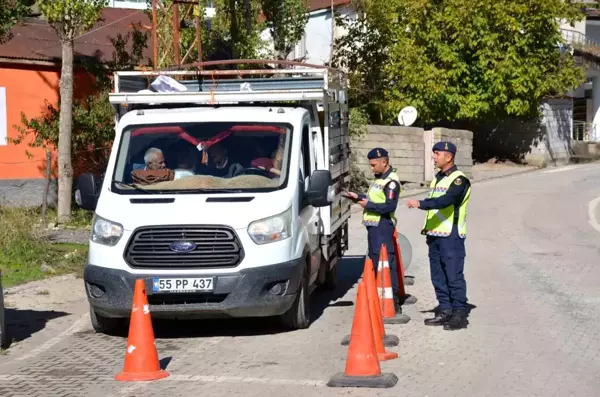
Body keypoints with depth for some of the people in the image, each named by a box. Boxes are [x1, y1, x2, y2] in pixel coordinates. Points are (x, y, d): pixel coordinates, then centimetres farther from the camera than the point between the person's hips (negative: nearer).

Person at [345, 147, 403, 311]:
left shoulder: (391, 181, -14)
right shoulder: (380, 178, 17)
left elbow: (390, 206, -21)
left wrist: (368, 205, -16)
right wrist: (358, 197, 14)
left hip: (383, 226, -11)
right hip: (374, 225, 11)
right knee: (375, 261, 14)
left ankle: (393, 302, -9)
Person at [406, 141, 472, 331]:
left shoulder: (459, 180, -11)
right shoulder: (437, 178, 18)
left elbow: (446, 200, -28)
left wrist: (421, 204, -36)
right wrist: (428, 230, 19)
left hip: (451, 236, -9)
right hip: (435, 236, 9)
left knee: (454, 276, -8)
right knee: (438, 277, 11)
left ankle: (459, 314, -4)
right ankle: (445, 311, 18)